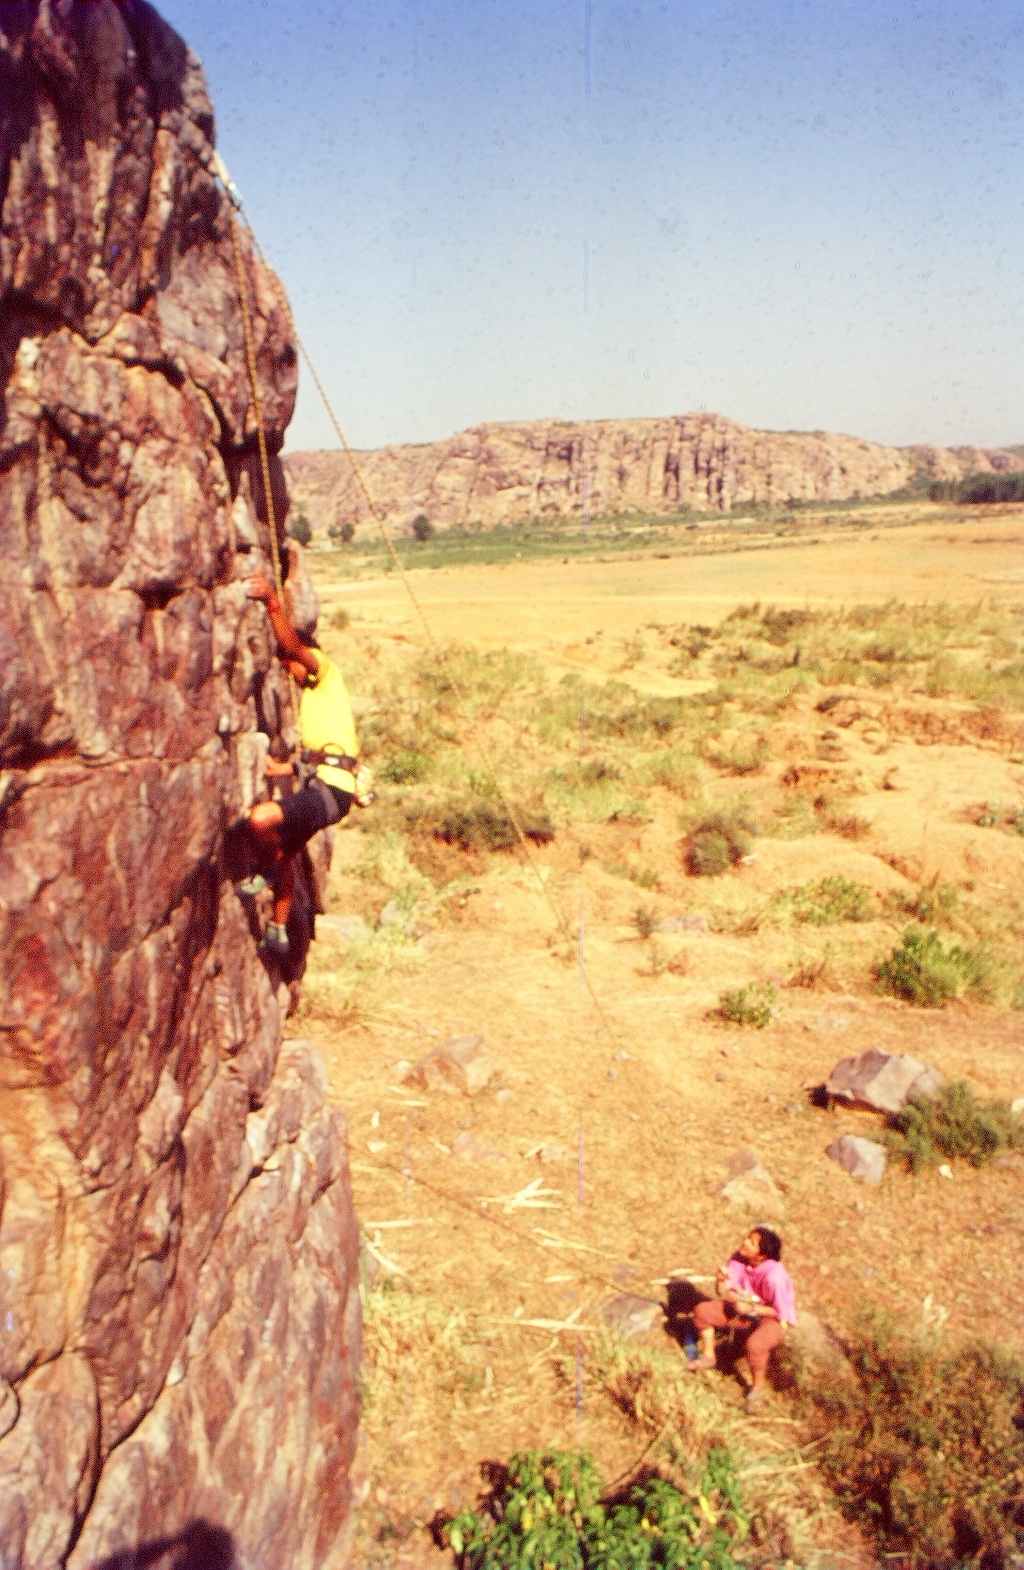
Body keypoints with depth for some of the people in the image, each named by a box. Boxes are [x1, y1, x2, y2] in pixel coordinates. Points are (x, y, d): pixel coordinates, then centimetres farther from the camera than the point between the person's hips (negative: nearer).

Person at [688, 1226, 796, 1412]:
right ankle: (708, 1357, 18)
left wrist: (750, 1308, -30)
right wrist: (721, 1280, -30)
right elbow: (723, 1291, -7)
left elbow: (781, 1312, -24)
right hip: (745, 1309, 7)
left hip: (773, 1319, -7)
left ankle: (758, 1388, -8)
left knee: (754, 1345, -38)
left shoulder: (774, 1276, -34)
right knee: (702, 1311, -5)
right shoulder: (739, 1259, -15)